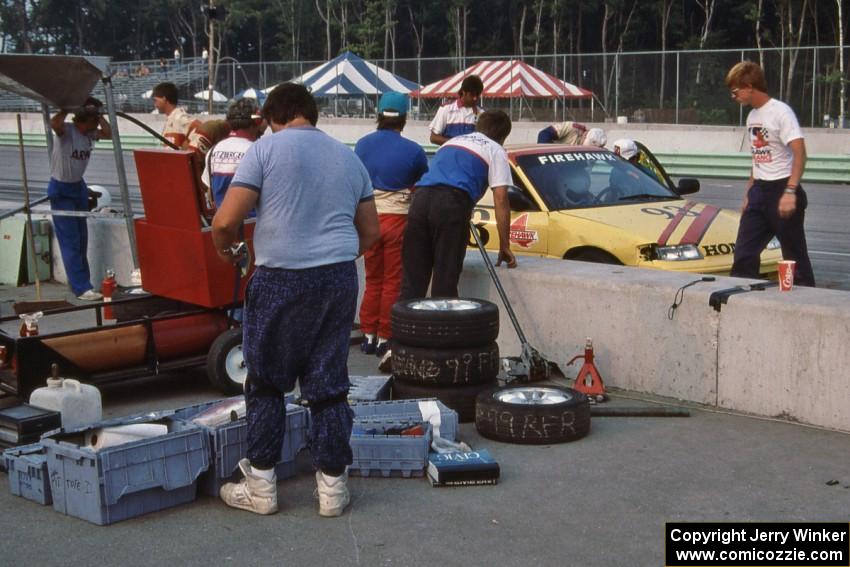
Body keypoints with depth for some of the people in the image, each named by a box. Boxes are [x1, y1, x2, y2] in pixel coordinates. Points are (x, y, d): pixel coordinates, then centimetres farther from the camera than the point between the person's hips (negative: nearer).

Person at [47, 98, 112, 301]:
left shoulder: (90, 133, -1)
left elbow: (108, 133, 2)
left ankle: (82, 283, 24)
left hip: (79, 187, 8)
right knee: (70, 241, -6)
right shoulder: (66, 131, -22)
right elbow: (54, 123, -41)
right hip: (61, 189, -8)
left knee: (82, 239, 13)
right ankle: (82, 288, -5)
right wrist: (67, 109, -28)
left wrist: (98, 114, -6)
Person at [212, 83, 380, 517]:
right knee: (329, 384, 10)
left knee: (266, 383, 10)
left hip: (281, 281, -4)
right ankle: (332, 484, 14)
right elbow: (370, 233, 20)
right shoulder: (348, 157, 15)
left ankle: (261, 486, 15)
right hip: (340, 281, 4)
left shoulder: (266, 148, -3)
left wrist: (223, 248, 10)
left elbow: (226, 221, -10)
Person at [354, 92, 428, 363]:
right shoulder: (413, 150, -8)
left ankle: (368, 335, 17)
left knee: (373, 280, 16)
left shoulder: (362, 144, 2)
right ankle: (384, 339, 7)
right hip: (398, 218, -3)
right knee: (393, 282, 5)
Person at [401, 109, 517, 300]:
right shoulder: (495, 150, 18)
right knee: (444, 284, -1)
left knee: (412, 284, 5)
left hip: (420, 197, 5)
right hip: (452, 202, -5)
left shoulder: (451, 142, 35)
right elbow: (501, 199, 8)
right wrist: (505, 246, 11)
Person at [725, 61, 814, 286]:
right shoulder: (752, 116, 13)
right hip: (759, 192, 8)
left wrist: (790, 191, -28)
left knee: (795, 255, -3)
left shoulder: (780, 112, -12)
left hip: (781, 190, -8)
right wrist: (748, 194, 18)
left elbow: (799, 153, -19)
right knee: (744, 253, 5)